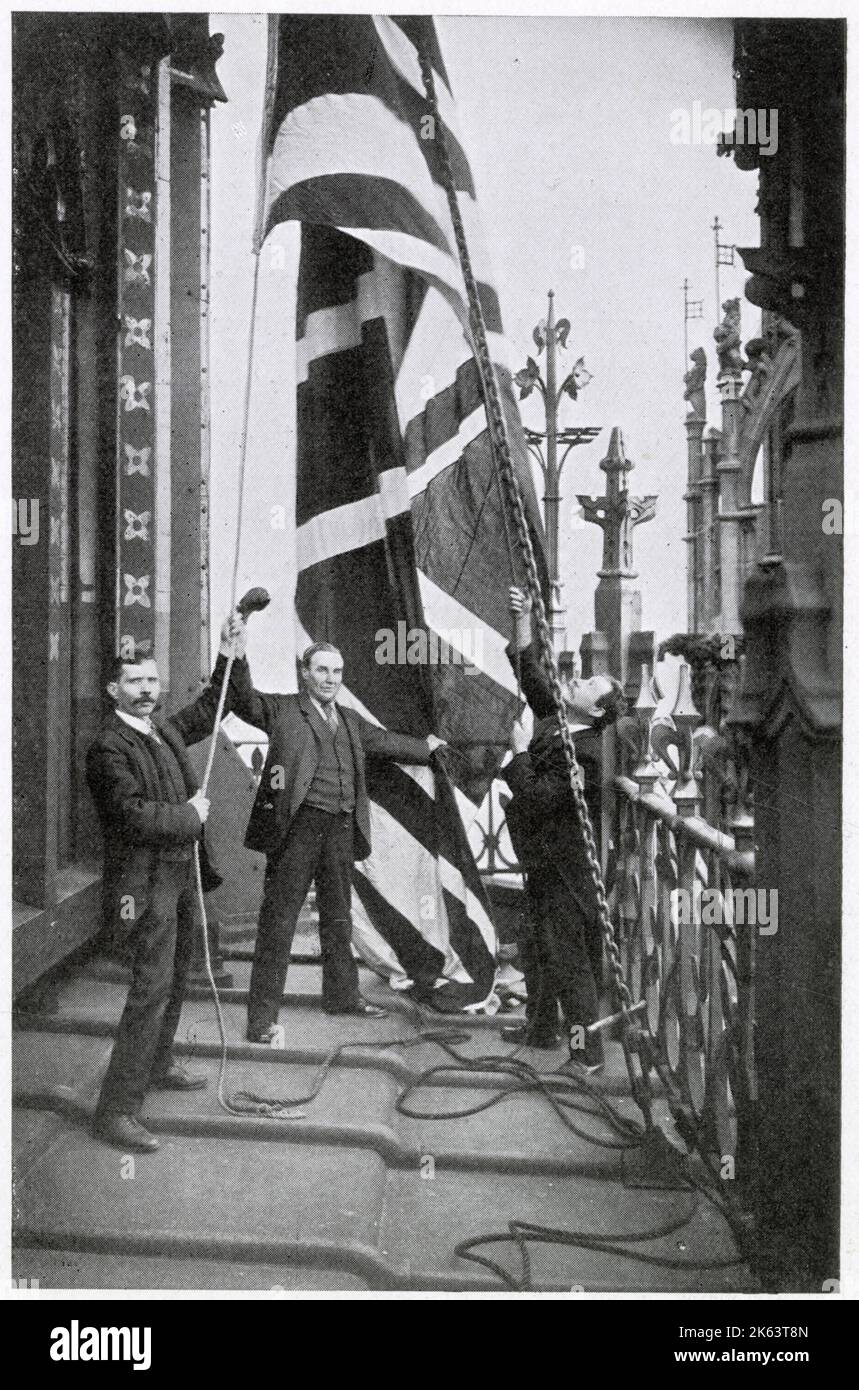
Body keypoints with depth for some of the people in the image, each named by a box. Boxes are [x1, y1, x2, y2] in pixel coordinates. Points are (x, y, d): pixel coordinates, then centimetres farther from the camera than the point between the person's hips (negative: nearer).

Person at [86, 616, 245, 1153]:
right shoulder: (108, 748, -17)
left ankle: (158, 1066, 41)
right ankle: (117, 1110, -6)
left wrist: (227, 654, 17)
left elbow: (209, 709, 26)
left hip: (182, 872, 9)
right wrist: (189, 815, -13)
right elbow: (132, 814, -25)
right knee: (152, 987, -12)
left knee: (176, 977, 21)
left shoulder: (166, 731, 9)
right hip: (144, 882, -9)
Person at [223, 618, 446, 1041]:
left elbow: (385, 741, 33)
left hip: (341, 828, 6)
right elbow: (245, 702, -12)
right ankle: (262, 1014, 1)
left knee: (338, 916, 18)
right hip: (297, 826, -6)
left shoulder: (351, 721, 19)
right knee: (279, 918, -4)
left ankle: (342, 995, 33)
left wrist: (424, 747, 46)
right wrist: (238, 660, -28)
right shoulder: (282, 710, 2)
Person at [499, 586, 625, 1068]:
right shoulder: (553, 720, 2)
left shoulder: (583, 754, -24)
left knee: (569, 959, -2)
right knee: (537, 949, 21)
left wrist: (519, 750, -17)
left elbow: (535, 798, -28)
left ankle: (587, 1051, 9)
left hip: (564, 869, -9)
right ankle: (541, 1028, 38)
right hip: (542, 863, 9)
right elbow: (533, 675, 13)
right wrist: (524, 624, 4)